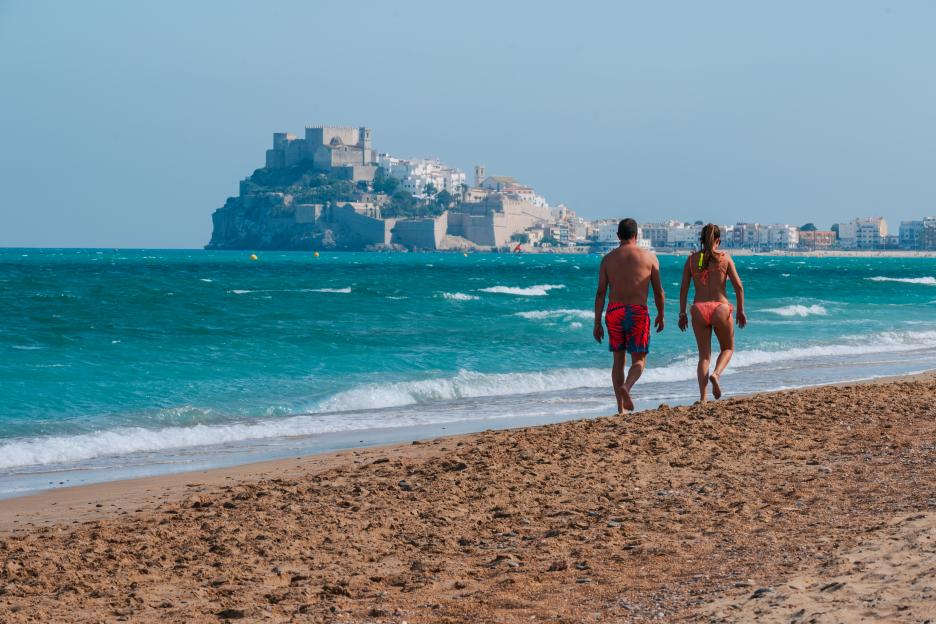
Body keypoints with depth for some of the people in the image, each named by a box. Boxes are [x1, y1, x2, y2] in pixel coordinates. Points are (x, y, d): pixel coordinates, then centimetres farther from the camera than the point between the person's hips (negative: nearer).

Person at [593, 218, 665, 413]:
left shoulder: (608, 259, 6)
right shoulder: (649, 257, 3)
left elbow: (601, 293, 2)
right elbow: (658, 291, 5)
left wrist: (597, 323, 5)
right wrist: (661, 316, 18)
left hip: (614, 311, 2)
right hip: (638, 311, -2)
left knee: (619, 359, 13)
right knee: (639, 360, 5)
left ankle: (621, 406, 8)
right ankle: (626, 388, -25)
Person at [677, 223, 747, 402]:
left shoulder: (692, 259, 4)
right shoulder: (725, 258, -1)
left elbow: (684, 288, 2)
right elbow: (738, 286, -2)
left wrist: (682, 313, 7)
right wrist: (741, 311, 7)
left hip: (699, 309, 2)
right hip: (720, 308, -2)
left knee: (704, 355, 9)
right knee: (727, 348, 19)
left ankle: (703, 397, -2)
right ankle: (716, 374, -11)